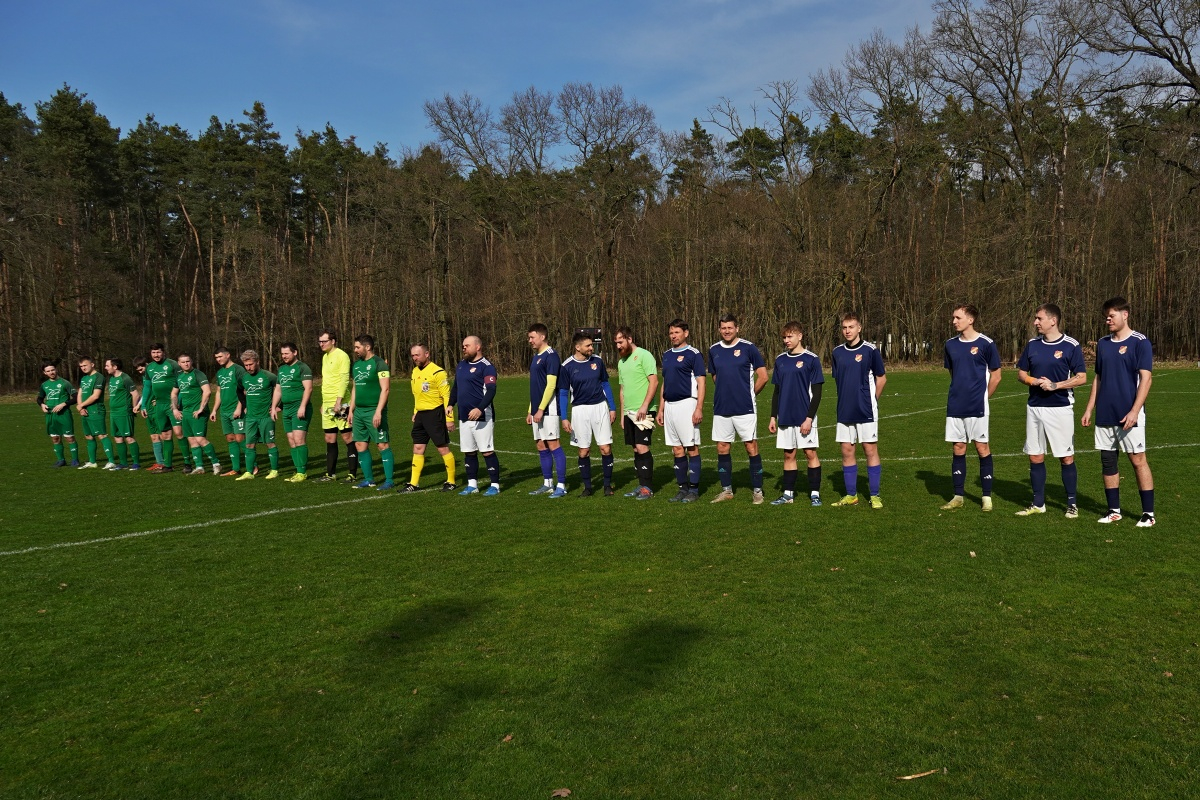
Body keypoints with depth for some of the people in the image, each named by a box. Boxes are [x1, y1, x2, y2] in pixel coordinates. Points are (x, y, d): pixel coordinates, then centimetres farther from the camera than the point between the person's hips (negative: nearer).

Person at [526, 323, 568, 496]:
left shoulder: (551, 356, -11)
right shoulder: (535, 357, 17)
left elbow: (551, 385, -18)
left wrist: (541, 409, -19)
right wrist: (530, 411, 18)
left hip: (548, 409, -9)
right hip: (537, 409, 9)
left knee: (553, 445, -7)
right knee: (540, 446, 11)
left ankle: (561, 486, -3)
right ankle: (547, 484, 19)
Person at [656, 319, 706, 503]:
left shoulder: (693, 354, -4)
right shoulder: (667, 355, 17)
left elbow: (701, 383, -9)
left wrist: (699, 408, -18)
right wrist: (661, 409, 17)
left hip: (686, 403, -7)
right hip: (669, 406, 7)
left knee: (692, 448, -4)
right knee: (677, 450, 8)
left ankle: (694, 489, 2)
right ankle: (683, 488, 15)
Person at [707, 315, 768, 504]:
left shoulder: (748, 347, -5)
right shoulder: (714, 350, 8)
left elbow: (763, 377, -1)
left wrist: (749, 394, 6)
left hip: (745, 408, -4)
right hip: (721, 408, 4)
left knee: (751, 448, 0)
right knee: (722, 449, 7)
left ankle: (757, 490, 9)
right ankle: (726, 490, 19)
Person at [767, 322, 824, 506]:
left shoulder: (811, 359, -5)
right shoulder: (780, 360, 10)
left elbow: (817, 392, -7)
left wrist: (809, 418, -14)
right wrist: (773, 417, 10)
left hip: (804, 418, -5)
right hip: (785, 417, 5)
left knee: (810, 453, -1)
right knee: (788, 455, 9)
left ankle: (815, 494, 7)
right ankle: (788, 494, 15)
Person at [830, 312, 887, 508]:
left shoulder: (870, 350, -6)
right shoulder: (837, 352, 6)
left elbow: (881, 378, 1)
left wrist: (871, 400, 4)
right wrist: (846, 399, 12)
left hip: (866, 411, -4)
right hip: (845, 410, 4)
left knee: (870, 450, -1)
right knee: (847, 451, 7)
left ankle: (875, 496, 7)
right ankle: (851, 495, 16)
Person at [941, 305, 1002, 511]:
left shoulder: (986, 344, -6)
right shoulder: (951, 344, 7)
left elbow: (996, 376, 0)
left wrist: (982, 397, 5)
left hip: (977, 407, -4)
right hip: (955, 406, 4)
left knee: (982, 447, 0)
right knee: (958, 449, 7)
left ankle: (987, 496, 9)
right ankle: (959, 496, 14)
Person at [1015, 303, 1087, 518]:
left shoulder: (1071, 346, -6)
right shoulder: (1032, 345, 8)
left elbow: (1081, 378, -7)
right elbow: (1021, 373, 13)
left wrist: (1055, 385, -19)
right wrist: (1035, 382, -8)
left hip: (1060, 409, -5)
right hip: (1034, 408, 5)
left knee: (1066, 458, 1)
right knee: (1035, 457, 8)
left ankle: (1072, 504, 14)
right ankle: (1038, 503, 18)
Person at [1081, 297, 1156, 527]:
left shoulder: (1140, 343, -5)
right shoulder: (1103, 344, 12)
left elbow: (1145, 379, -11)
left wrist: (1134, 411, -19)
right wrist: (1089, 409, 11)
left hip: (1129, 415, -6)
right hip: (1105, 415, 6)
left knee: (1138, 460, -2)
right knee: (1108, 461, 8)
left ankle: (1148, 513, 6)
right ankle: (1114, 510, 19)